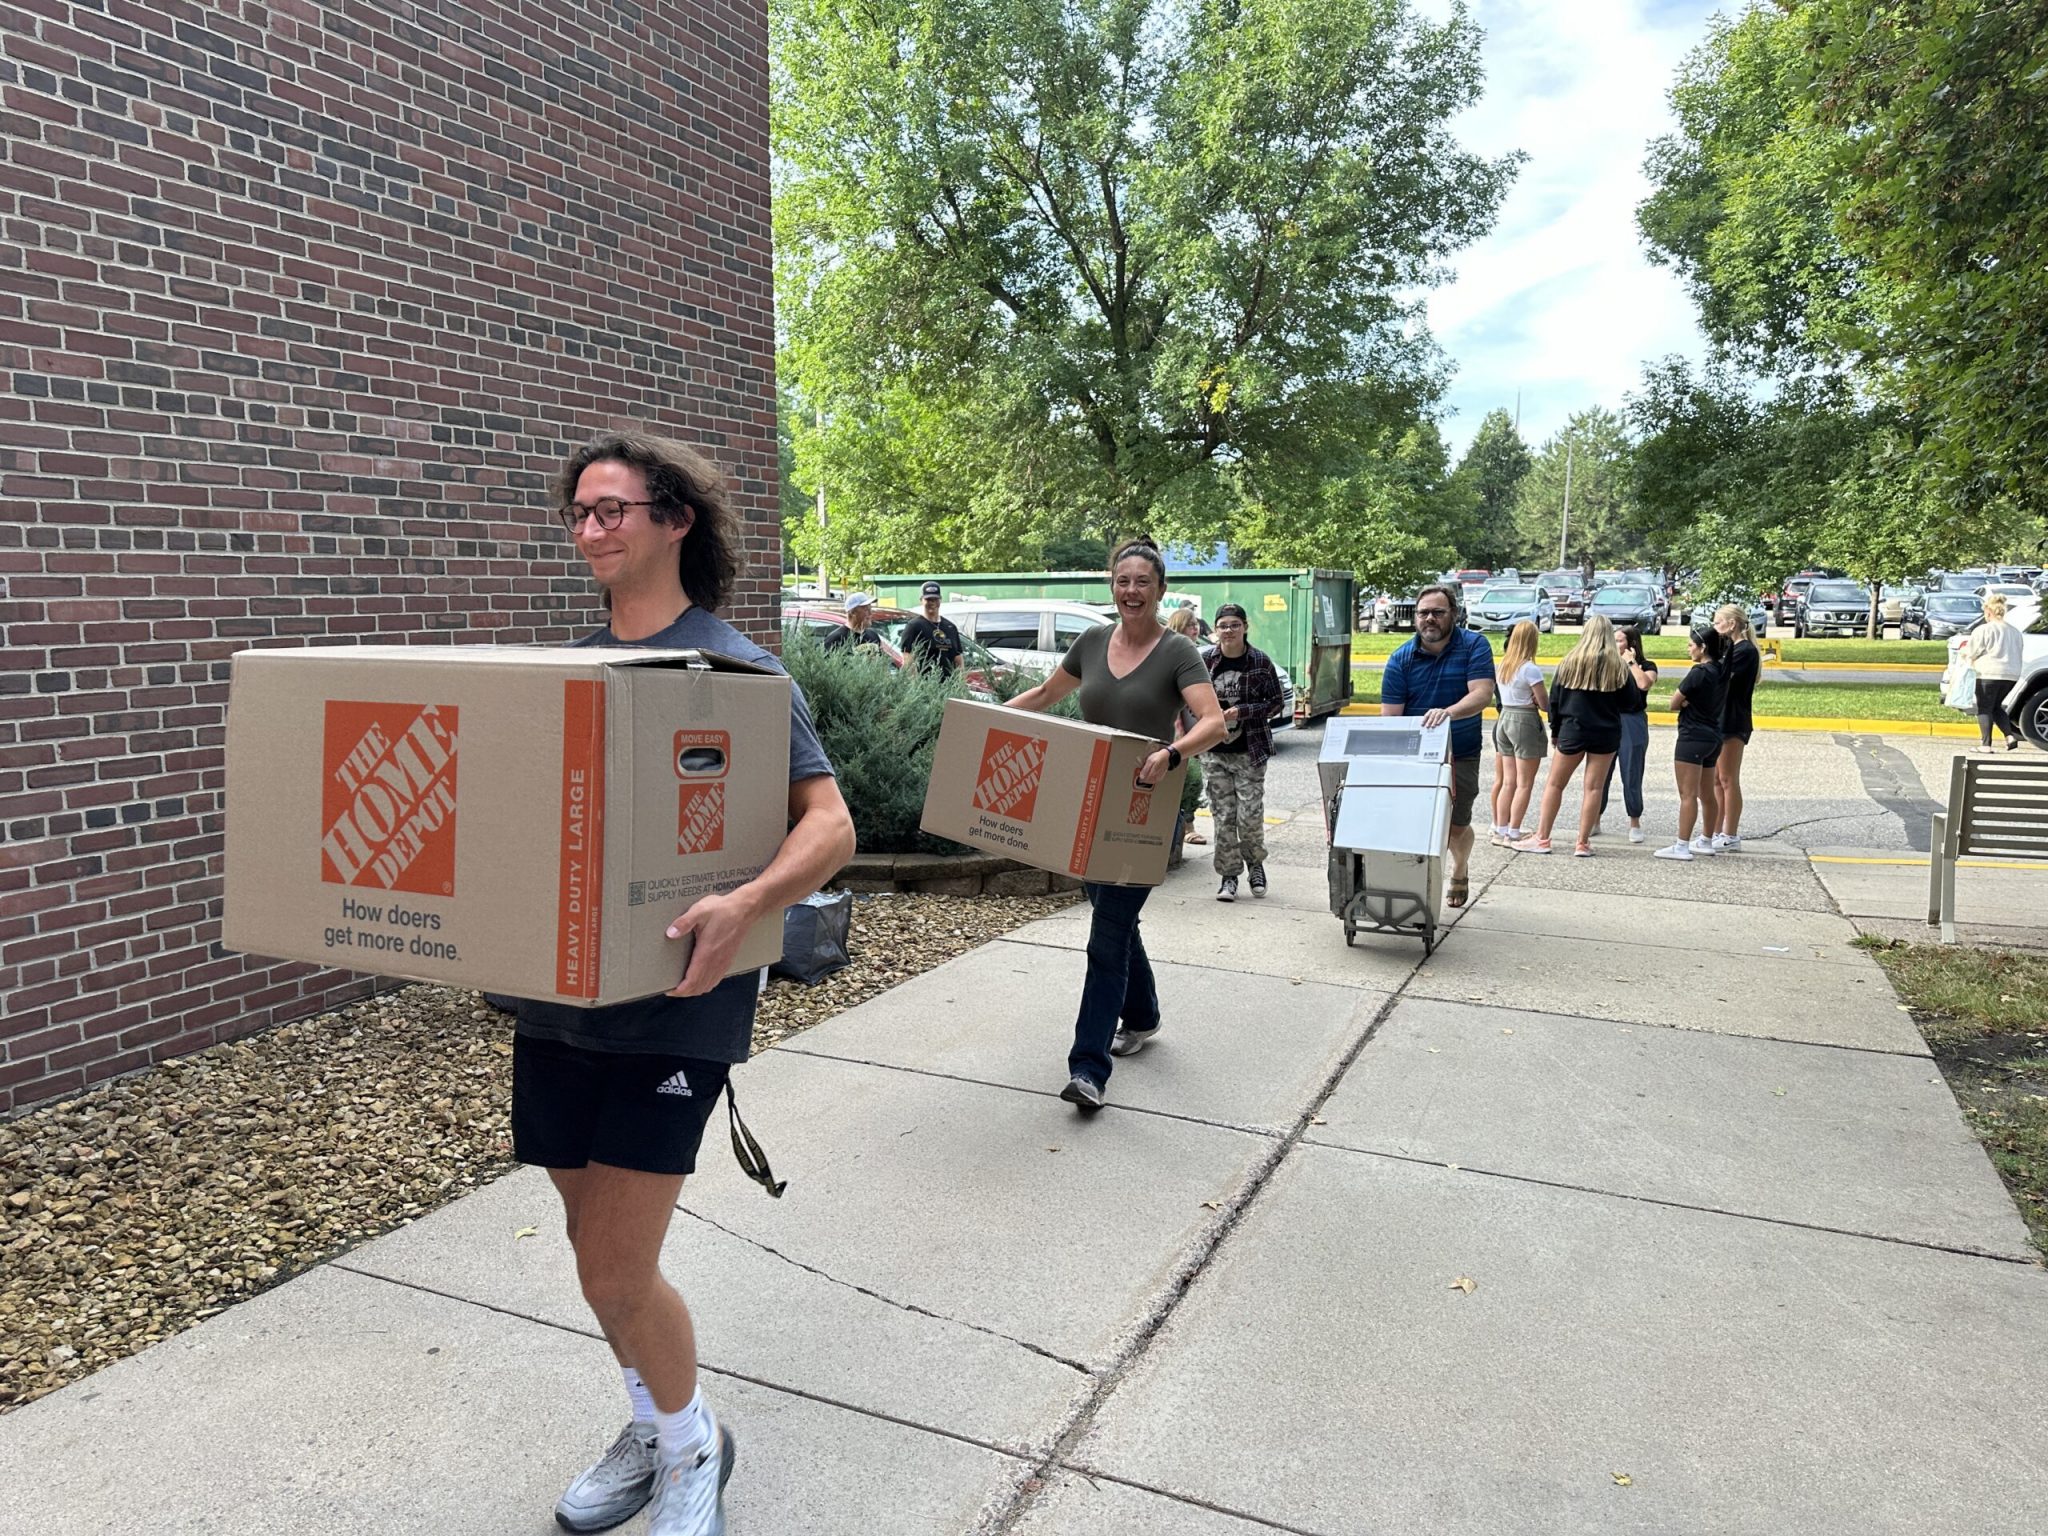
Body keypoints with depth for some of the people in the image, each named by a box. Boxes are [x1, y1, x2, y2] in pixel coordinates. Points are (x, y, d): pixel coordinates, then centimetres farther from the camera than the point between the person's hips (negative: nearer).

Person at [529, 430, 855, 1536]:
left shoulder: (735, 668, -9)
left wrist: (746, 905, -34)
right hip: (554, 992, 6)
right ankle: (651, 1430, 41)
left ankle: (692, 1446, 26)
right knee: (596, 1251, 17)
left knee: (615, 1272, -3)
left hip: (671, 1003, -6)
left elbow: (829, 824, -17)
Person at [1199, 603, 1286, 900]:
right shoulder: (1204, 660, 3)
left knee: (1250, 814, -3)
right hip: (1214, 751, 2)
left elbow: (1274, 702, 0)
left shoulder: (1261, 662, -2)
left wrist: (1242, 712, -13)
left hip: (1249, 751, -2)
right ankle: (1229, 875, 14)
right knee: (1223, 816, 2)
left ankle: (1255, 864, 24)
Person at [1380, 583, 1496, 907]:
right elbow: (1389, 716, -9)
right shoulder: (1401, 659, -5)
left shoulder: (1474, 645, -8)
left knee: (1457, 826, 9)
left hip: (1460, 755, -1)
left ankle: (1459, 875, 39)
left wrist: (1449, 712, -41)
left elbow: (1482, 694, -22)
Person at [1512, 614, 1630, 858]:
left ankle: (1542, 838, 9)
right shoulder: (1618, 666, -4)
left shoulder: (1570, 661, -2)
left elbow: (1554, 699, 1)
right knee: (1594, 787, 4)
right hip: (1606, 733, 0)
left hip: (1573, 730, 0)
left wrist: (1555, 731, 10)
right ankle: (1583, 843, 6)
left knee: (1554, 784, 9)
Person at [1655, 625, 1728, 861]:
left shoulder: (1699, 673, -17)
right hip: (1713, 736, 9)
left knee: (1688, 794, -7)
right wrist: (1690, 701, -1)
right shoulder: (1721, 673, 8)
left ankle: (1682, 846, -6)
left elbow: (1674, 703, -10)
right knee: (1707, 793, 17)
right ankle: (1706, 841, 27)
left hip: (1693, 737, -9)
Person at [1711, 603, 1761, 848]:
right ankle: (1717, 833, 18)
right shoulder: (1732, 648, 15)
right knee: (1716, 779, 12)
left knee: (1728, 780, -4)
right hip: (1720, 719, 9)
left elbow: (1723, 680, -22)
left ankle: (1731, 837, 2)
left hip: (1733, 722, -9)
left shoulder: (1745, 650, -13)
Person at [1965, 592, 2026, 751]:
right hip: (2011, 674, 6)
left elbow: (1972, 653, -4)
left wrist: (1964, 652, 17)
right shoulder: (2014, 631, 13)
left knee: (1984, 709, 0)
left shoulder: (1983, 630, -8)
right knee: (1996, 707, 19)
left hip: (1989, 674, -6)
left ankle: (1986, 745, -4)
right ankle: (2010, 736, 3)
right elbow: (2017, 654, 18)